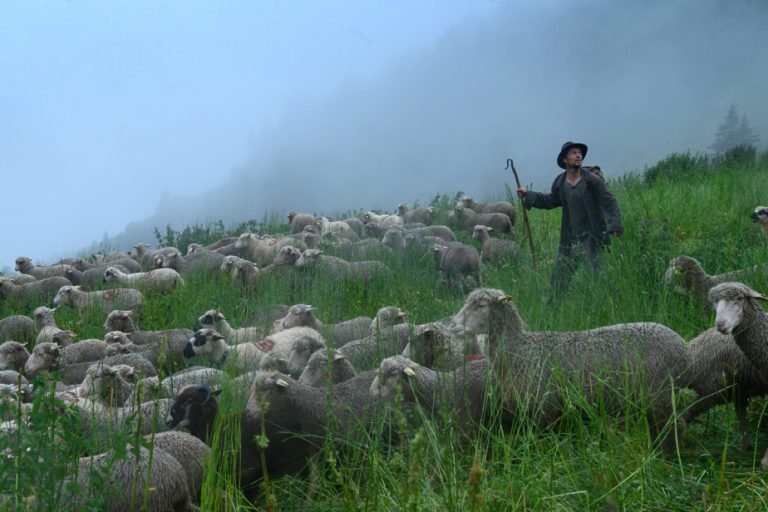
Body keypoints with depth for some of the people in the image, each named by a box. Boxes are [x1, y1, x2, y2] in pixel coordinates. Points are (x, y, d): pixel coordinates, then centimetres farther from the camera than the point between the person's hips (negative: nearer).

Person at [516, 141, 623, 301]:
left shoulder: (593, 181, -10)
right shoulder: (559, 183, 3)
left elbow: (610, 203, -12)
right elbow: (550, 201, 21)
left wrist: (615, 225, -26)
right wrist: (528, 195, 14)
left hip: (591, 239, -4)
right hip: (568, 240, 4)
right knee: (558, 279, 10)